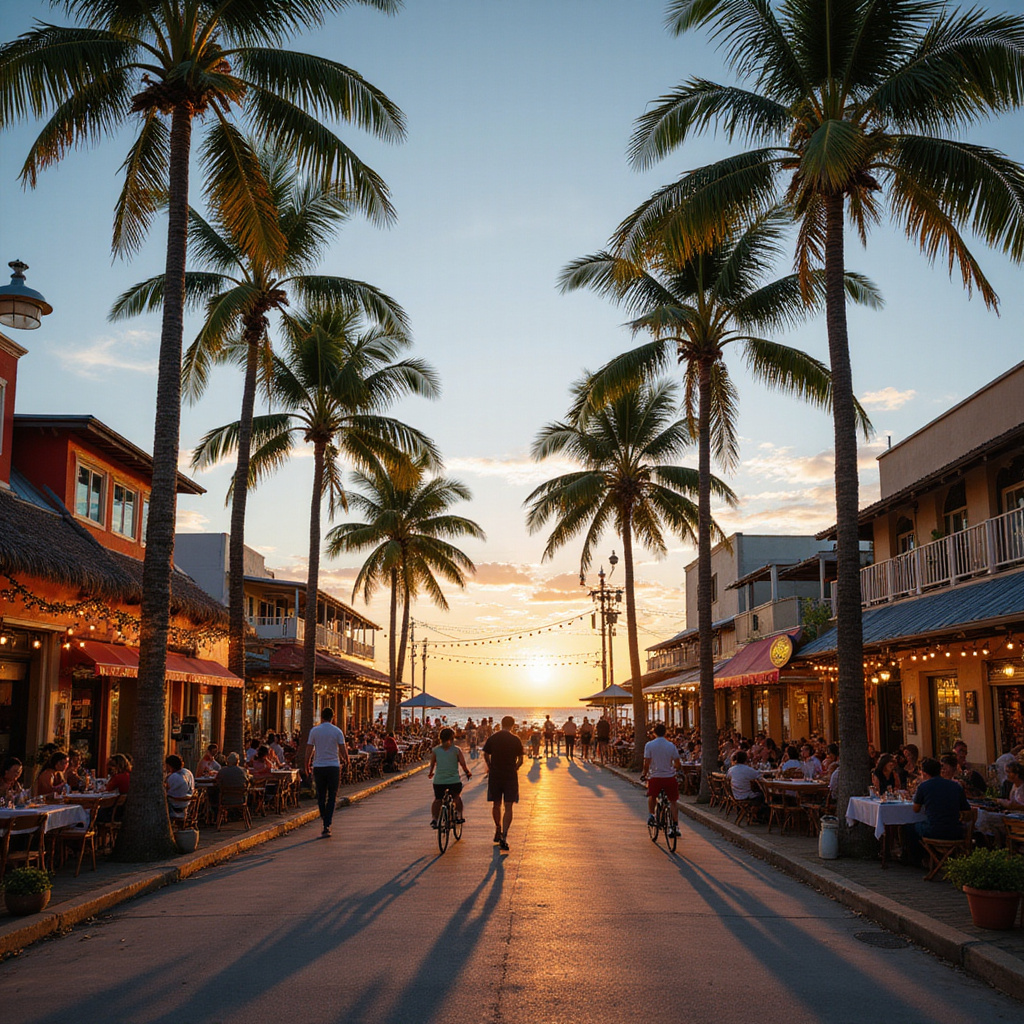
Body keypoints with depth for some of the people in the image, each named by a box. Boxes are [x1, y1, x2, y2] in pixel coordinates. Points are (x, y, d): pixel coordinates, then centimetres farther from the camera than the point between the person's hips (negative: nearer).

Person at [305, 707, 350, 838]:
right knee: (332, 797, 3)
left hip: (318, 767, 1)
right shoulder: (337, 731, -1)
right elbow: (343, 750, 0)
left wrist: (307, 765, 13)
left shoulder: (314, 730, 1)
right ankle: (327, 825, -6)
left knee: (321, 796, 14)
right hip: (334, 766, -1)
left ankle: (324, 819, 23)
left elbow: (309, 750, 1)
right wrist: (347, 761, 18)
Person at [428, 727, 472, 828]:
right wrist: (468, 772, 14)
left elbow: (432, 764, 6)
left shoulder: (435, 750, 3)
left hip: (438, 781, 1)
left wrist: (430, 773, 26)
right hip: (454, 780, -1)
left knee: (437, 799, 18)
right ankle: (459, 816, 24)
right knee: (457, 796, 27)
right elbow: (463, 764, -5)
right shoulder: (456, 750, -1)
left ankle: (433, 819, 4)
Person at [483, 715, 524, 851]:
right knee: (508, 807, -1)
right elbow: (520, 760, -2)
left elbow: (486, 756, 4)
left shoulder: (492, 738, 0)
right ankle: (504, 835, -12)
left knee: (496, 805, 18)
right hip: (510, 776, -2)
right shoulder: (516, 740, -4)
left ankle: (498, 830, 32)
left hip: (494, 775, 2)